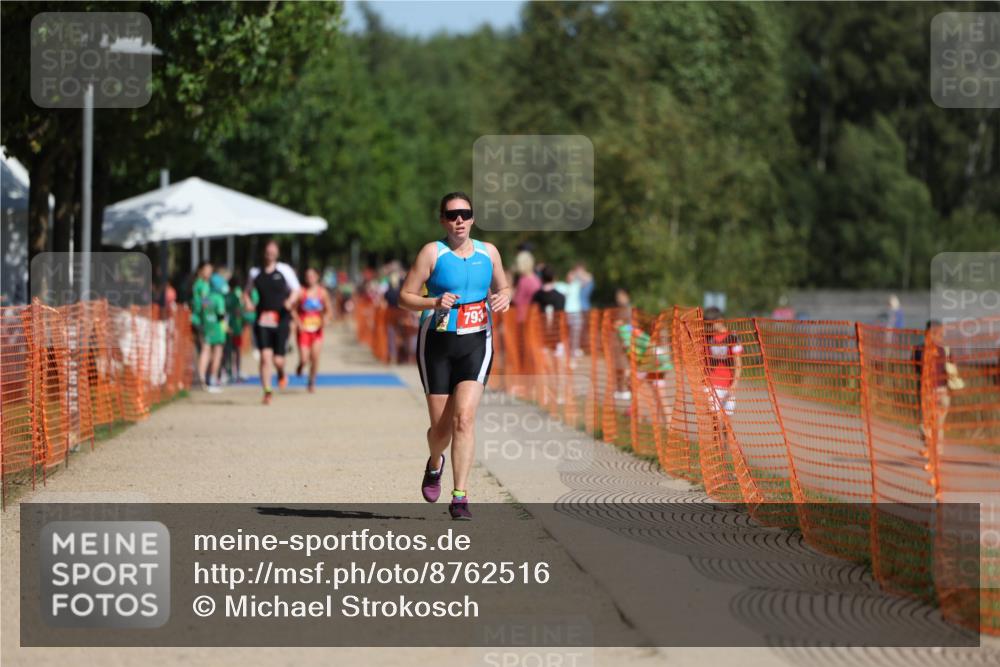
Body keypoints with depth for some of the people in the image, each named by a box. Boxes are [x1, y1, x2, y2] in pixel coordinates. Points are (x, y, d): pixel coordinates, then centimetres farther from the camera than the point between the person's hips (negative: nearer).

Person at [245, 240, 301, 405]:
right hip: (262, 320, 1)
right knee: (265, 357, -10)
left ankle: (281, 373, 33)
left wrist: (290, 301, -15)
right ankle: (267, 391, -3)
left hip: (281, 320, -1)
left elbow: (295, 290, 7)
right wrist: (247, 301, 0)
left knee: (278, 359, -3)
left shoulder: (284, 270, 3)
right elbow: (247, 291, 22)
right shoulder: (255, 272, 10)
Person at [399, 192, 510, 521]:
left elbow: (502, 288, 21)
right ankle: (435, 464, 41)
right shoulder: (432, 252, -4)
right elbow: (405, 296, -4)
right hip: (437, 344, -1)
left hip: (476, 344, 1)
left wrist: (503, 298, -2)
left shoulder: (488, 252, 7)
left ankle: (460, 497, -14)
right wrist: (434, 302, -21)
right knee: (441, 428, 3)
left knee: (464, 417, -17)